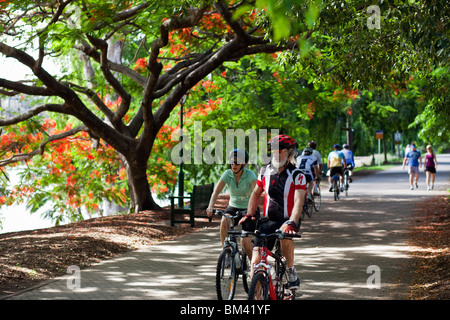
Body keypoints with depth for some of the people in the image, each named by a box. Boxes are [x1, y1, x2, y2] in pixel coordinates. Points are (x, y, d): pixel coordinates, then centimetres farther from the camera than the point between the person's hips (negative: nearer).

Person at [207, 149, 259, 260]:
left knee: (245, 241, -14)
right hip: (233, 207, 3)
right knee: (224, 221, -31)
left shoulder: (249, 174, -18)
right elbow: (216, 191, -20)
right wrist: (210, 206, -38)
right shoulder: (228, 174, -10)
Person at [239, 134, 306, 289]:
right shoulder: (265, 171, 2)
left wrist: (291, 223, -38)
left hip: (288, 220, -3)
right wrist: (249, 214, 0)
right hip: (268, 220, 4)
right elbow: (256, 194, 15)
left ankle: (291, 270, -10)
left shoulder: (297, 176, -11)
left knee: (285, 236, -37)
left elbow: (299, 201, -22)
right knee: (256, 260, -10)